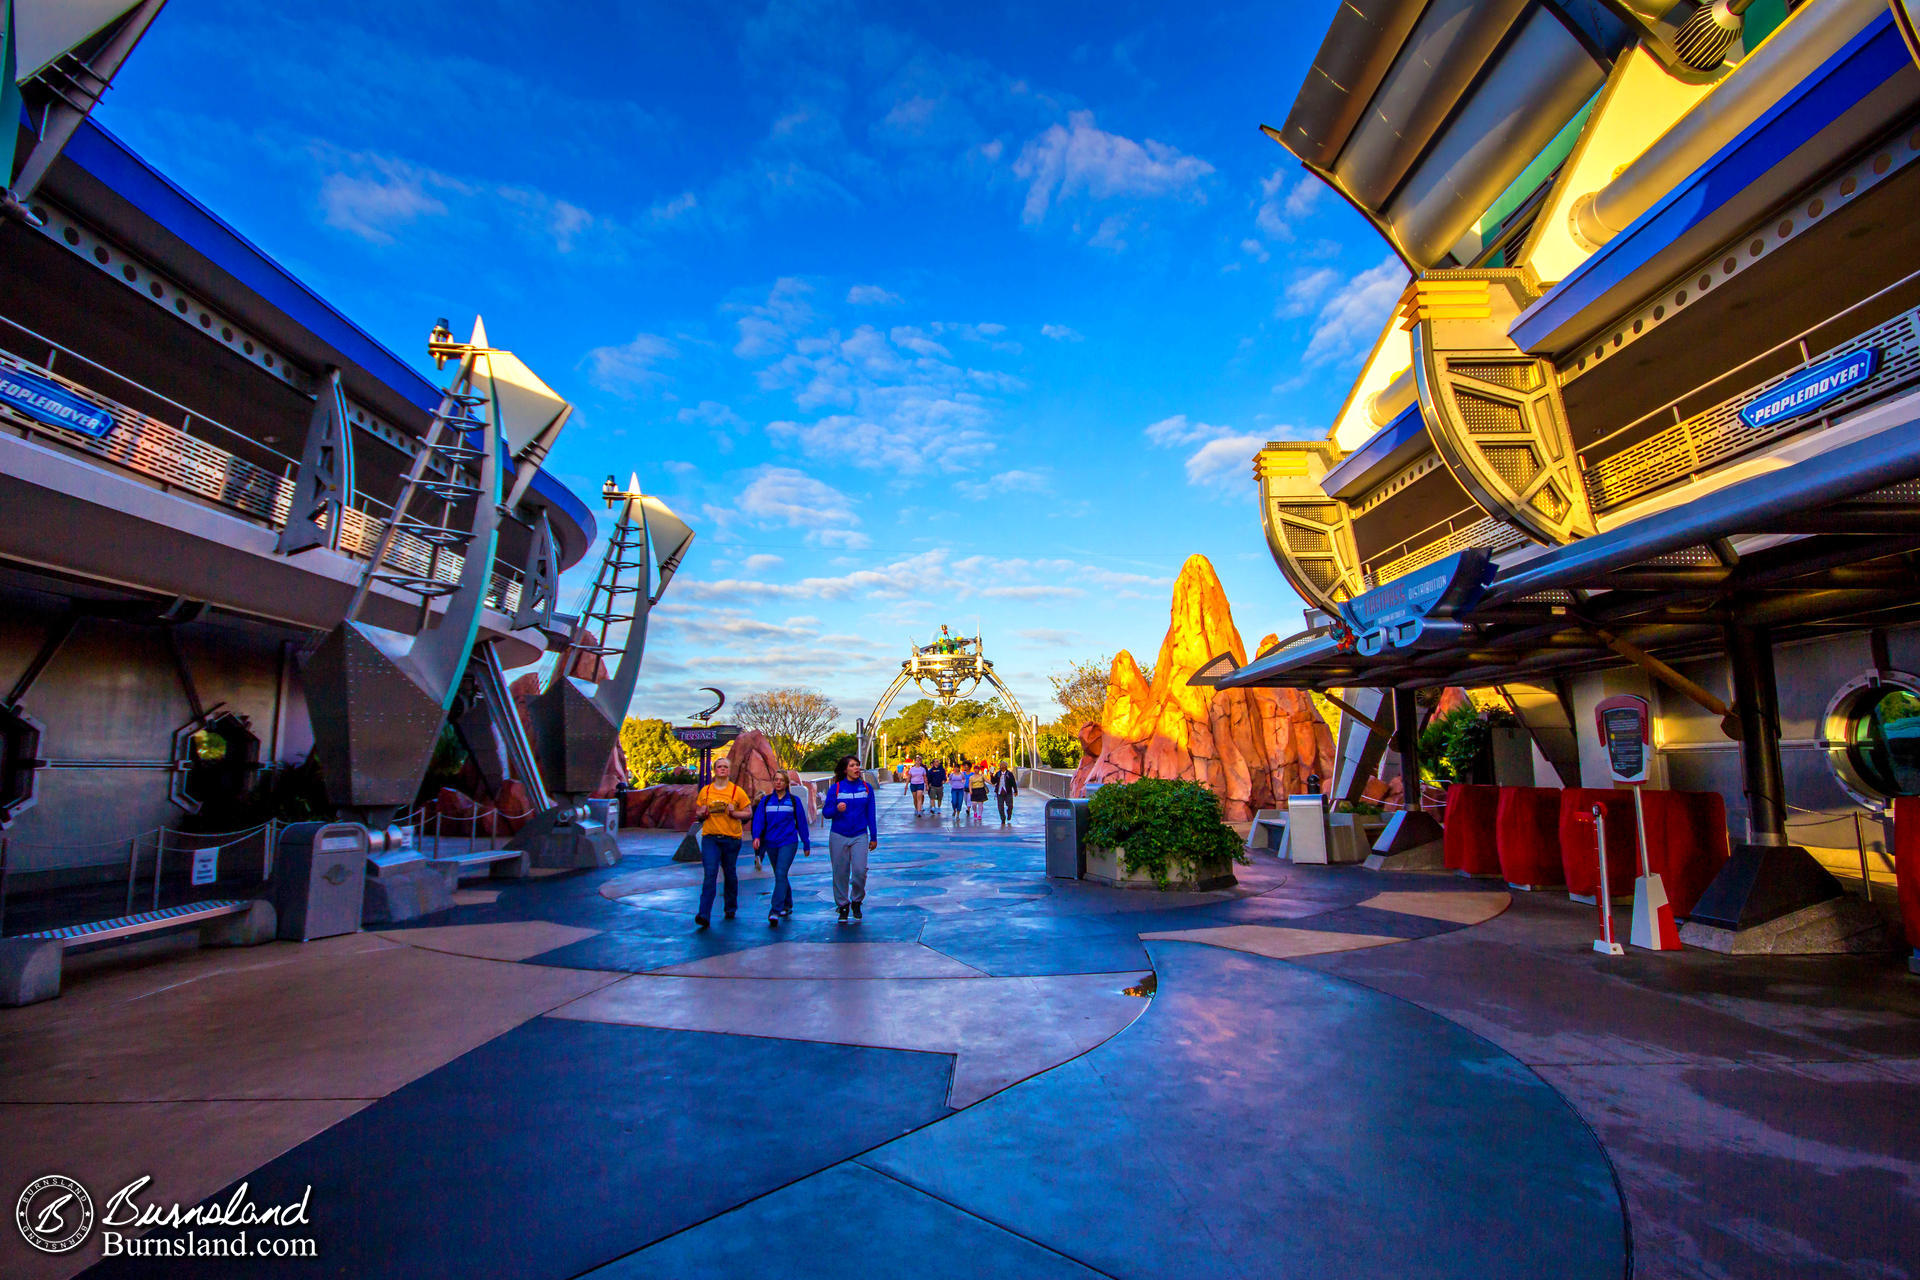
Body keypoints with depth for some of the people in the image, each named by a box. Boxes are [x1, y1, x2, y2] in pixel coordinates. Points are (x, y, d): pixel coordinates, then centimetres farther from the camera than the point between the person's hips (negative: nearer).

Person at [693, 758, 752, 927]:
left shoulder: (737, 792, 0)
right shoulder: (705, 791, 7)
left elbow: (749, 813, 2)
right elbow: (698, 811, 18)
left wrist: (734, 813, -15)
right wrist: (702, 813, -5)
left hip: (731, 837, 0)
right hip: (710, 837, 0)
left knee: (730, 874, 10)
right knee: (710, 873, -11)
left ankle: (731, 908, 30)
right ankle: (704, 915, -13)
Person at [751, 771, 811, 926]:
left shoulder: (794, 801, 4)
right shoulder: (766, 800, 9)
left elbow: (801, 822, 7)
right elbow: (759, 819, -1)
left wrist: (806, 844, 9)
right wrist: (756, 836, -19)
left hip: (788, 842, -3)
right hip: (771, 843, 3)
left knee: (781, 874, -16)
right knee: (780, 876, 13)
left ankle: (775, 912, -20)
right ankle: (787, 906, 29)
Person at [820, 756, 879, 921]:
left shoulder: (866, 788, 4)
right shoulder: (835, 788, -2)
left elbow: (871, 814, 10)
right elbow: (826, 812, 0)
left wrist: (874, 837, 11)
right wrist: (837, 809, -22)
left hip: (860, 836, 1)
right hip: (838, 836, -1)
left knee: (860, 871, -9)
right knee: (840, 873, 5)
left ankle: (857, 901, 16)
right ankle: (842, 906, 22)